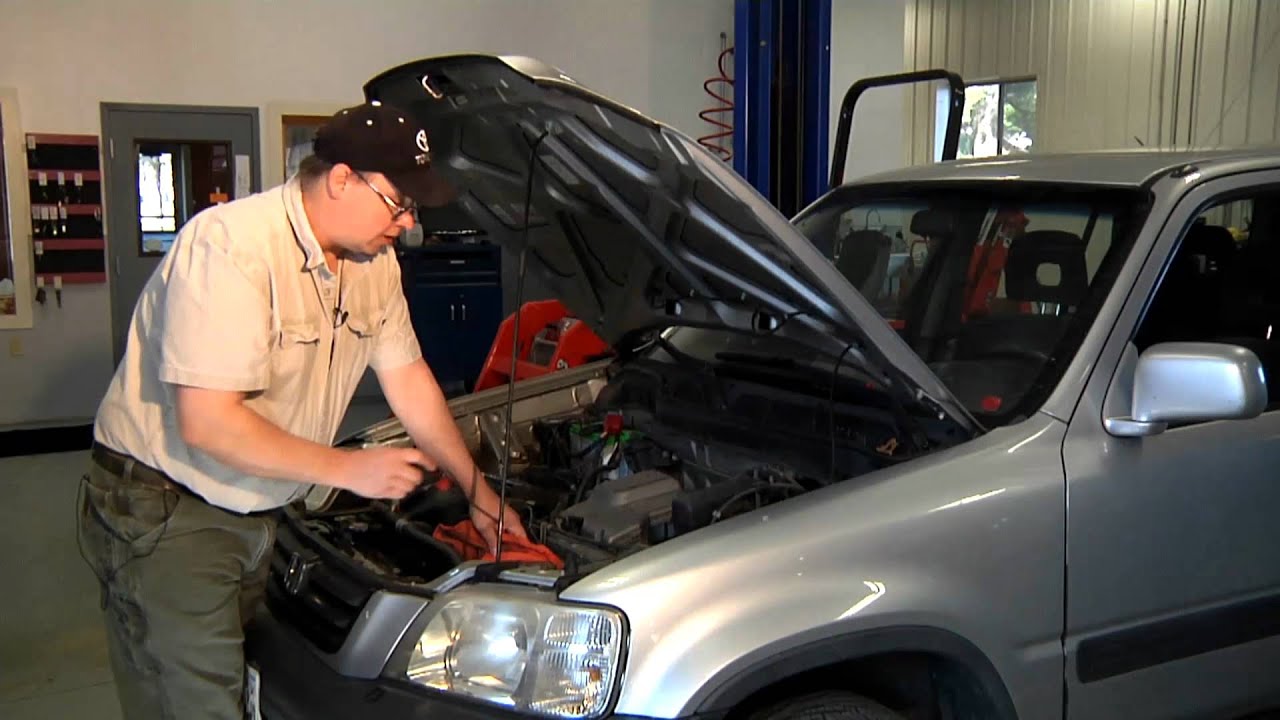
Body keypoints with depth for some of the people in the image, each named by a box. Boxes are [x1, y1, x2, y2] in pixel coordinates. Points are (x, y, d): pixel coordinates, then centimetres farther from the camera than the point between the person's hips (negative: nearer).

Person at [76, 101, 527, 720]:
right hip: (162, 511, -8)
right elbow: (206, 421, -29)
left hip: (259, 514, 8)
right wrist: (349, 469, -23)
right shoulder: (231, 245, -26)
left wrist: (478, 491, 10)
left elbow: (407, 377, 10)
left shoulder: (374, 262, 0)